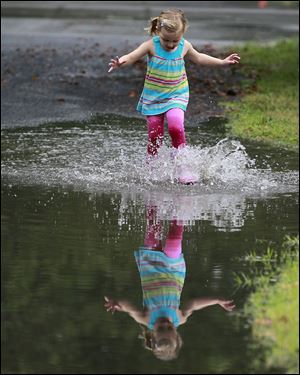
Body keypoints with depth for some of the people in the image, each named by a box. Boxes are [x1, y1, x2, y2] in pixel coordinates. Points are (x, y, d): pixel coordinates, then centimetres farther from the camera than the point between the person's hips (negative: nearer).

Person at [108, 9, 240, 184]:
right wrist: (120, 62, -41)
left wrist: (222, 62, 24)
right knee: (155, 135, 1)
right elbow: (132, 57, -17)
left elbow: (198, 58, 18)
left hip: (177, 95, 0)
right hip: (153, 97, 0)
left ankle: (183, 167, -17)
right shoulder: (151, 45, -13)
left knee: (175, 125, -24)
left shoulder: (184, 46, -3)